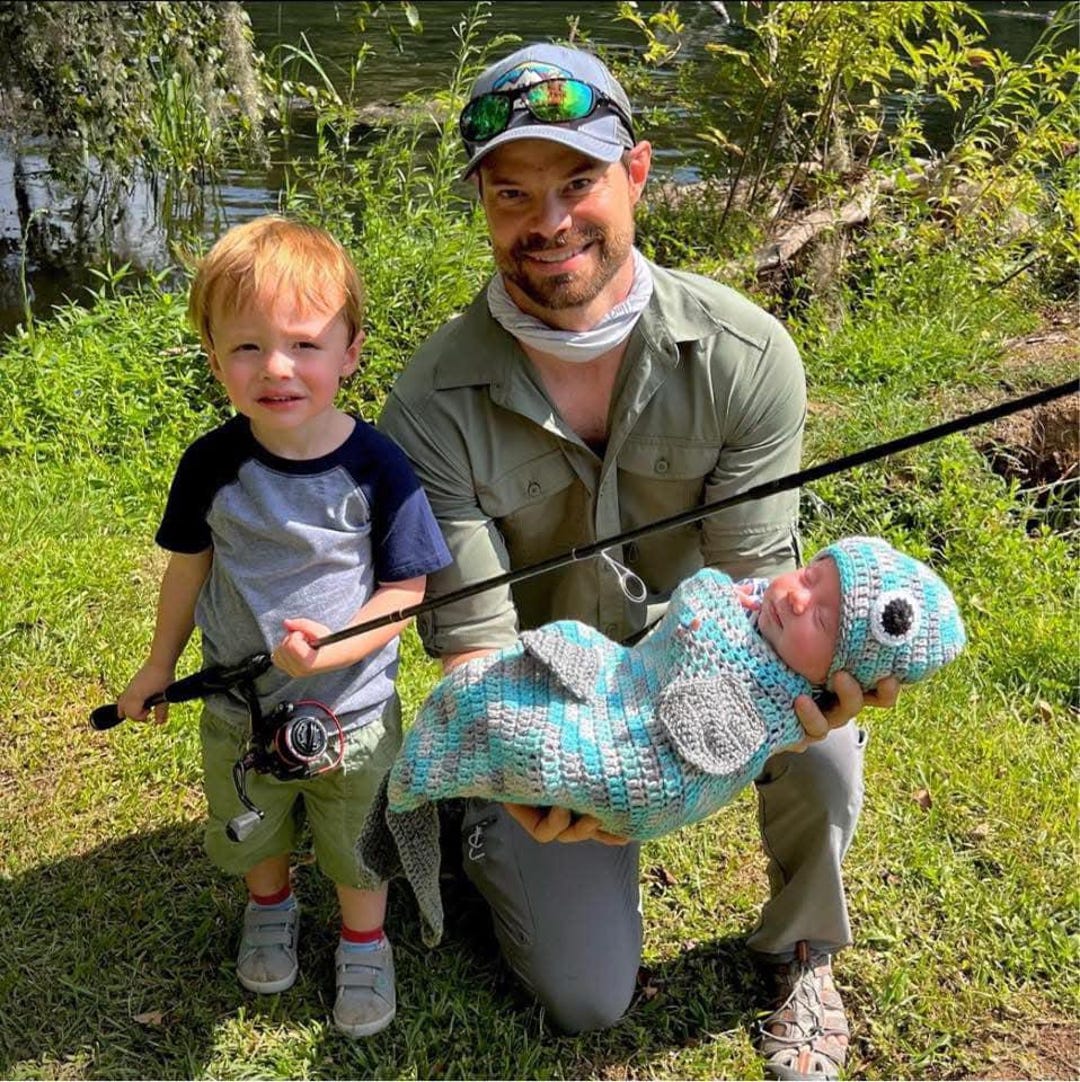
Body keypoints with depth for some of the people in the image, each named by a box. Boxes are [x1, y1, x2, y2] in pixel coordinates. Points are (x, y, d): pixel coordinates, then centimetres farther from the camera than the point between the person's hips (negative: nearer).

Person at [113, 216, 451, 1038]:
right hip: (238, 707, 3)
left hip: (352, 711, -2)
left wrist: (328, 651, -31)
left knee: (357, 848, 19)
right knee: (250, 836, 26)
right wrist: (159, 666, 12)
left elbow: (405, 592, -16)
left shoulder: (376, 467, -21)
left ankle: (365, 945, 47)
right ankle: (271, 907, 57)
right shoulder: (212, 464, -14)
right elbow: (190, 566, 2)